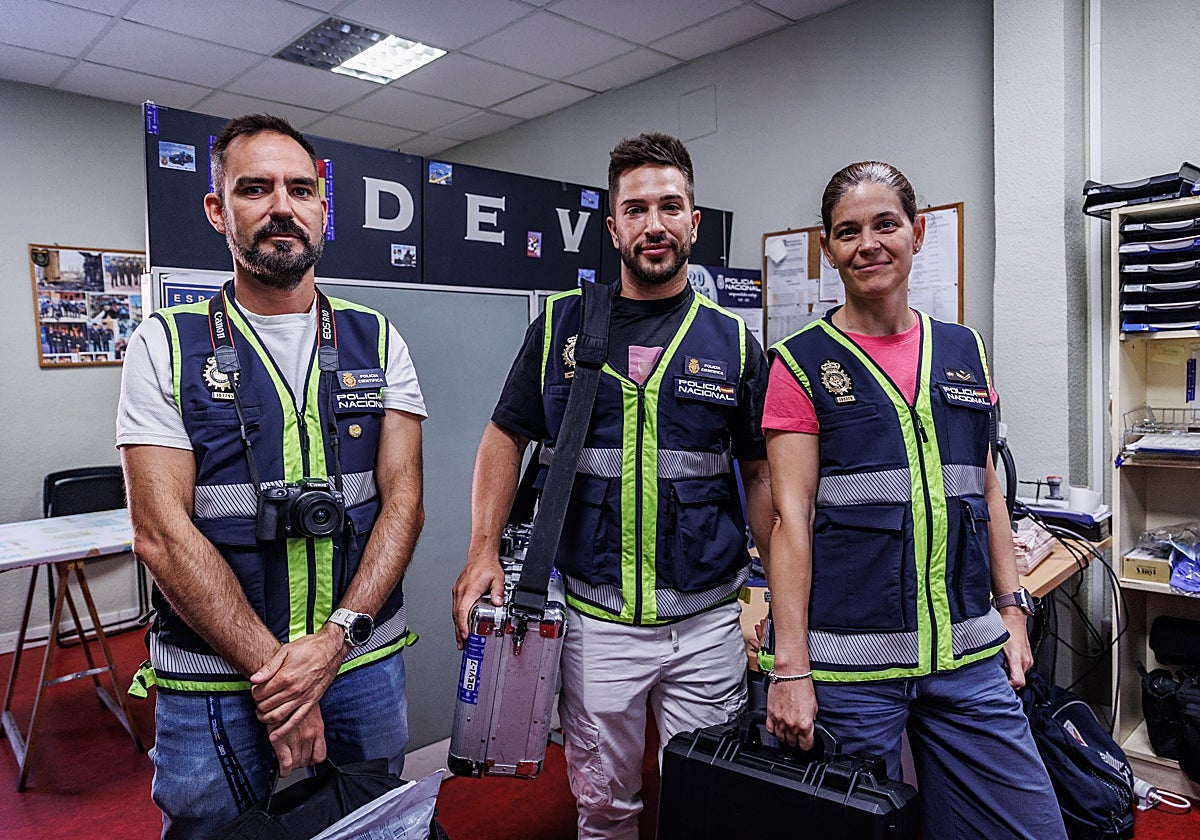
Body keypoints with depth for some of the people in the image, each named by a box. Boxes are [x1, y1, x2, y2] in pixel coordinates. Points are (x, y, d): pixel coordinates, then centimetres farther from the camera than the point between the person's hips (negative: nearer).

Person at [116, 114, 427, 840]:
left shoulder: (376, 341, 2)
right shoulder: (166, 345, -2)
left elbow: (403, 499, -3)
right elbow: (162, 530, -10)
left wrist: (334, 639, -15)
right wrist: (273, 668, -15)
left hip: (365, 663, 2)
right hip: (212, 679, -1)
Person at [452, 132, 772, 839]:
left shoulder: (732, 341, 2)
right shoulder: (561, 325, 1)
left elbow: (760, 473, 5)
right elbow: (507, 437, 6)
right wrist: (484, 552, -5)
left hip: (707, 622, 1)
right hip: (596, 618, 0)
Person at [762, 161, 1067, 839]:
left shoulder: (964, 350, 10)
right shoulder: (803, 361, -5)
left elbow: (987, 488, 16)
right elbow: (791, 516, -10)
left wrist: (1013, 609, 11)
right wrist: (791, 667, -12)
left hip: (969, 655, 5)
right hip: (849, 663, -4)